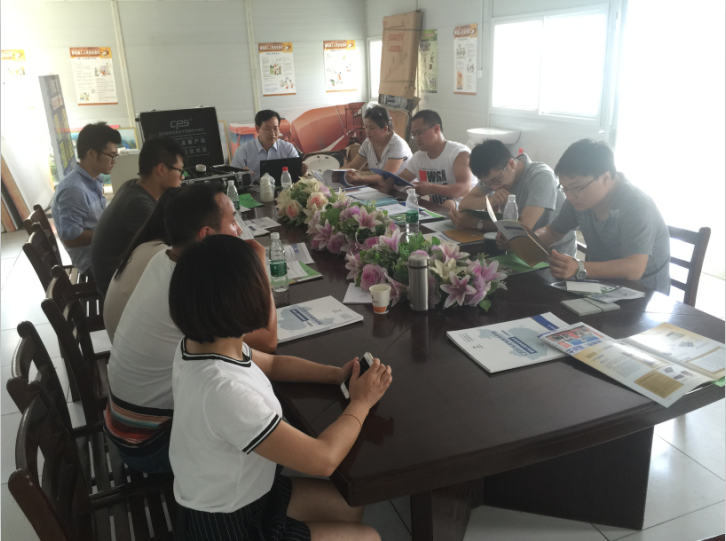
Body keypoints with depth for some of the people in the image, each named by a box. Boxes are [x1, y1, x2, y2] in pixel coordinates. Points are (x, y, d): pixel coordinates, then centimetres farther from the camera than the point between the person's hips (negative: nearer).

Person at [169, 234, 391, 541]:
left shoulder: (199, 344, -10)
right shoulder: (226, 392, -39)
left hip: (229, 496, 8)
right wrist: (361, 402, -14)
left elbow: (271, 363, 9)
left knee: (350, 506, 18)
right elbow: (322, 459, -30)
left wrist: (336, 374, -2)